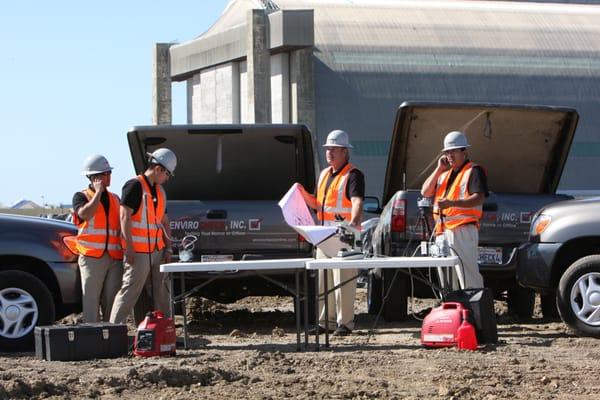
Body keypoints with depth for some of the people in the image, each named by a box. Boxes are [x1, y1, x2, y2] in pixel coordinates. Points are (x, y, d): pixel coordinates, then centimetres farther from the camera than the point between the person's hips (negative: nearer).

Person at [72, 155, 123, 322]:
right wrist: (98, 192, -8)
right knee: (91, 301, -6)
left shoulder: (115, 199, 20)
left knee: (112, 301, 1)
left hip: (115, 258, 4)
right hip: (92, 257, -4)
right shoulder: (81, 197, 5)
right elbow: (85, 214, -16)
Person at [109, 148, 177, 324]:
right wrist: (130, 248, -20)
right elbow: (125, 217, -16)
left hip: (157, 250, 8)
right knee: (130, 291, -10)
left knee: (161, 292, 10)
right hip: (138, 252, -8)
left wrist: (168, 248, 13)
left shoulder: (160, 191, 18)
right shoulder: (135, 186, -9)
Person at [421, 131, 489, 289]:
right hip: (443, 231, 8)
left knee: (469, 273, -13)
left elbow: (479, 198, -16)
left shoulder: (473, 171, -2)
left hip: (464, 230, -8)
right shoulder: (445, 173, 24)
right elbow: (425, 192, 15)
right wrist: (439, 169, 7)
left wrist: (452, 203, -29)